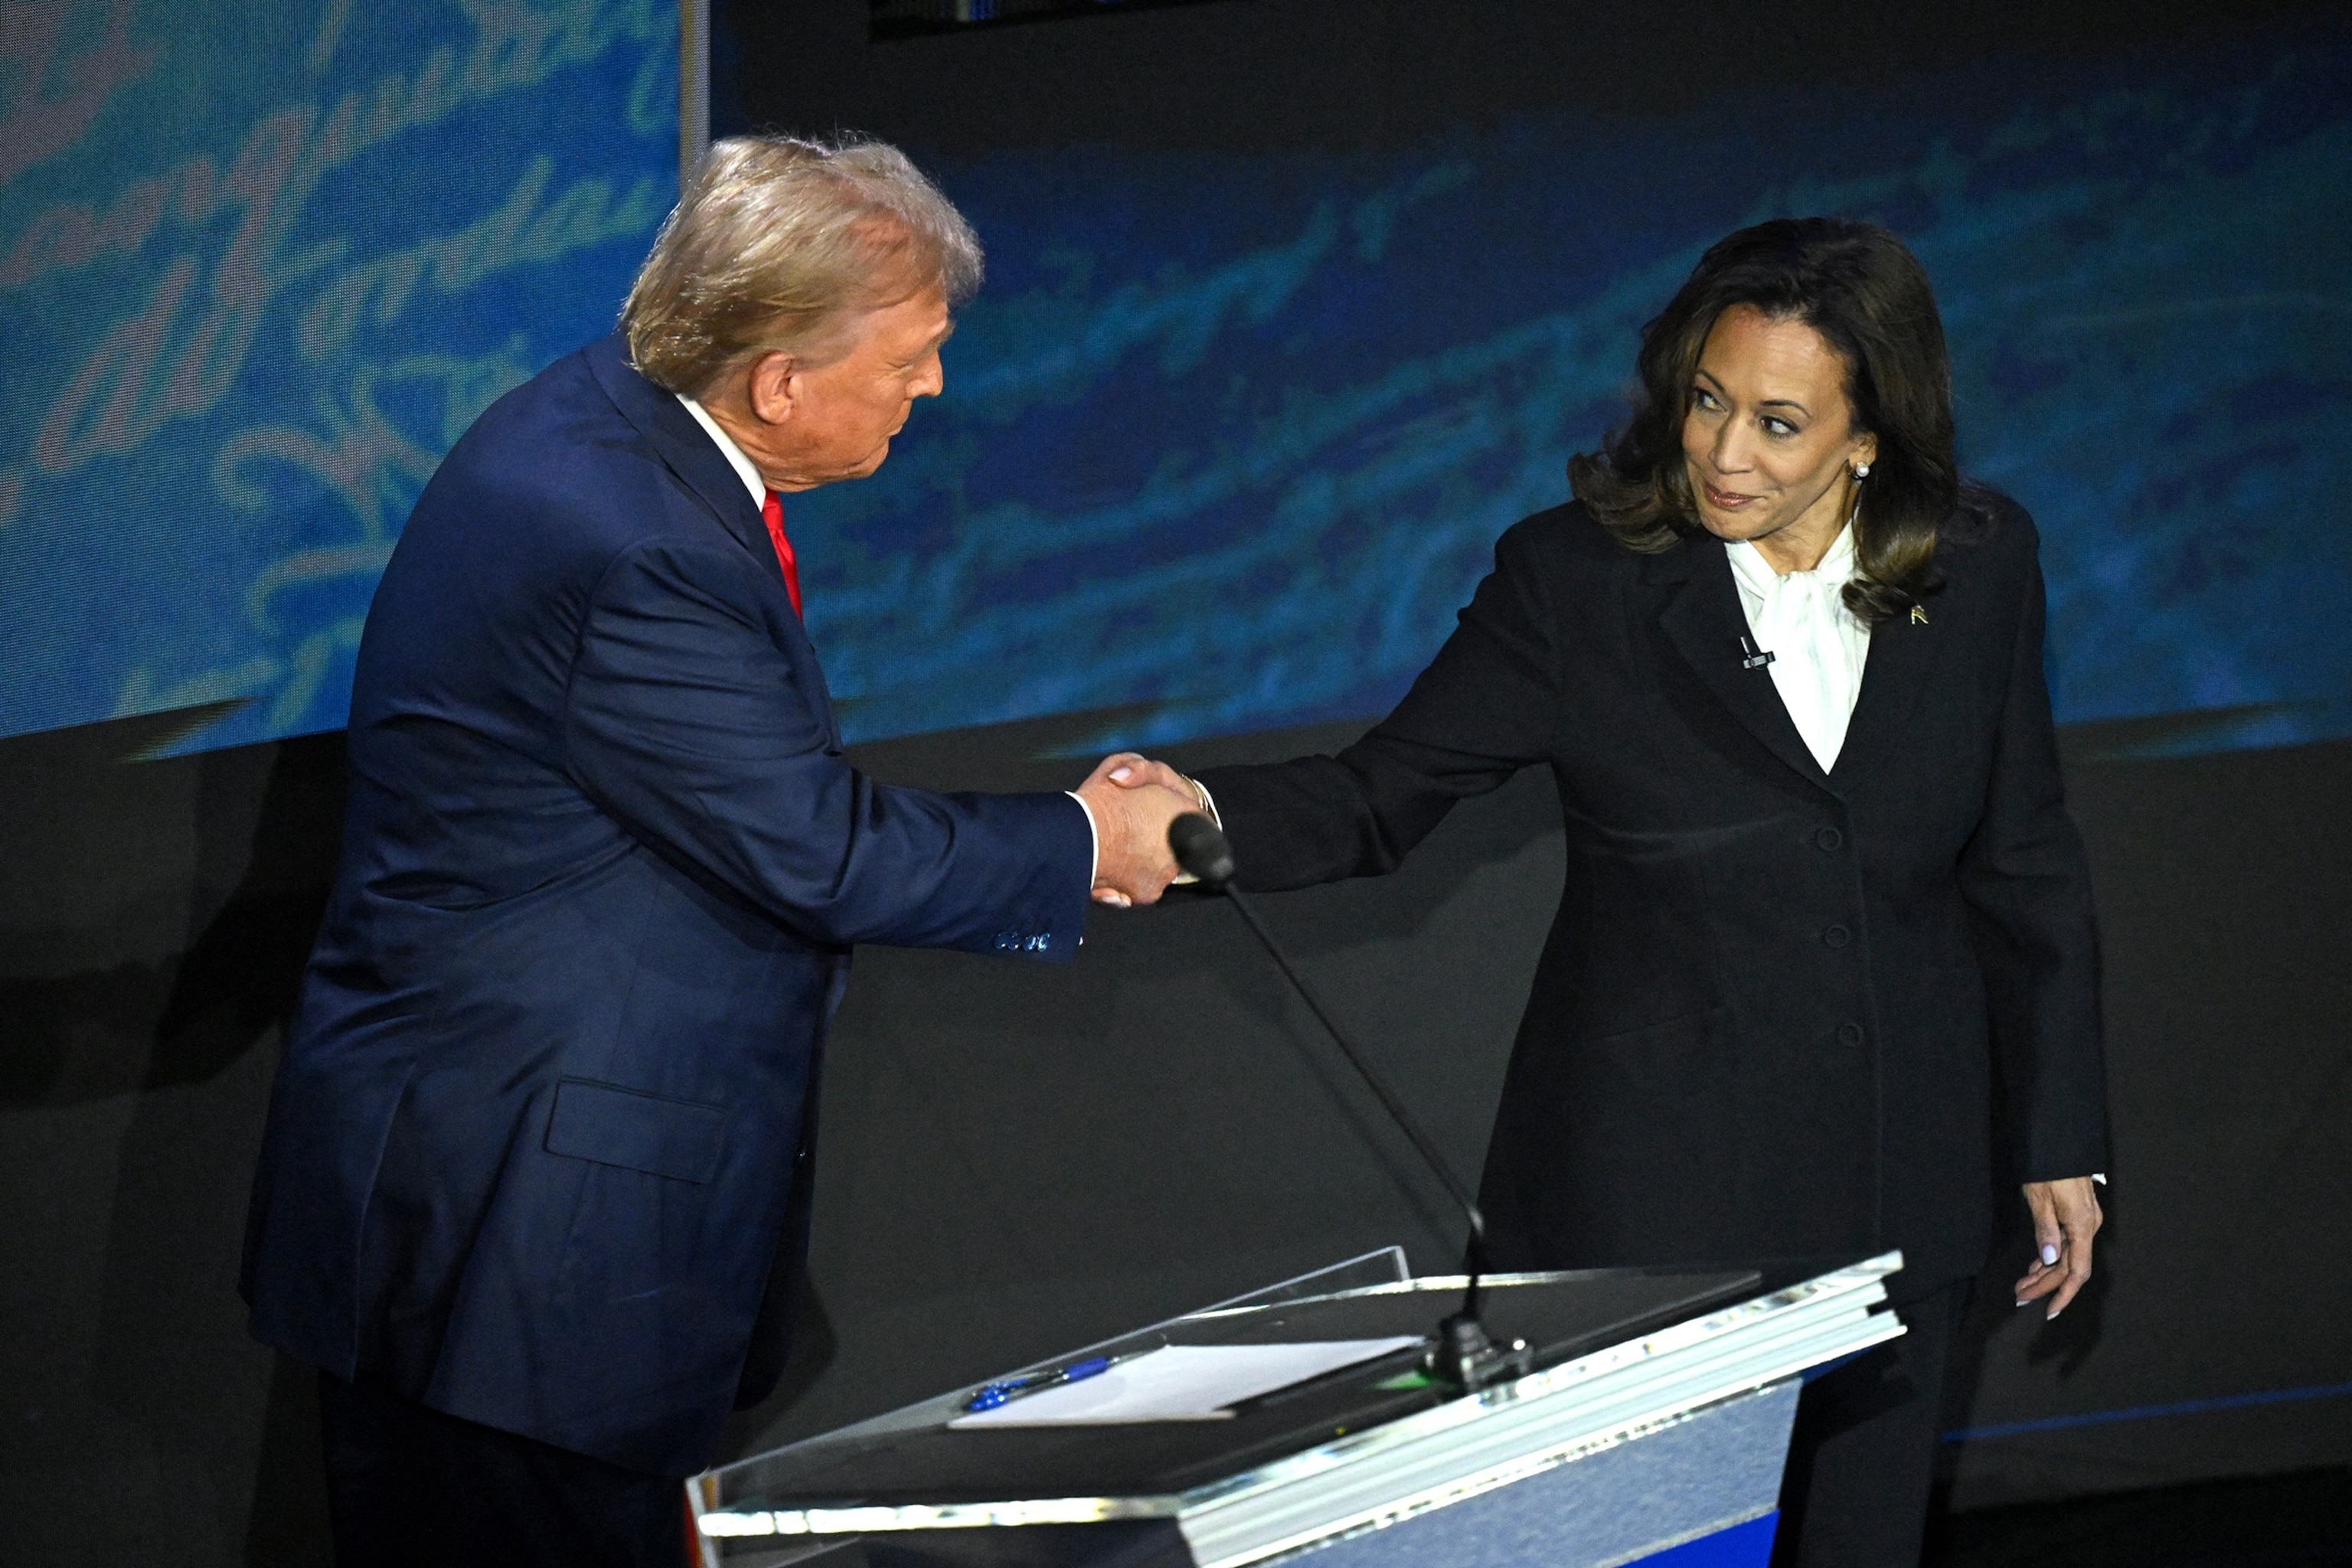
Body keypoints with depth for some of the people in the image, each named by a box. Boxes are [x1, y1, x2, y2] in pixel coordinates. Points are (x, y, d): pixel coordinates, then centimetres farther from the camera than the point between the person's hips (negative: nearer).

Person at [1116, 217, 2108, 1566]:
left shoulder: (1979, 569, 0)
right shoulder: (1579, 579, -7)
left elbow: (2026, 864, 8)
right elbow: (1383, 795, -8)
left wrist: (2060, 1139, 10)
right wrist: (1206, 822, -28)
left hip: (1894, 1185, 3)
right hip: (1654, 1187, -2)